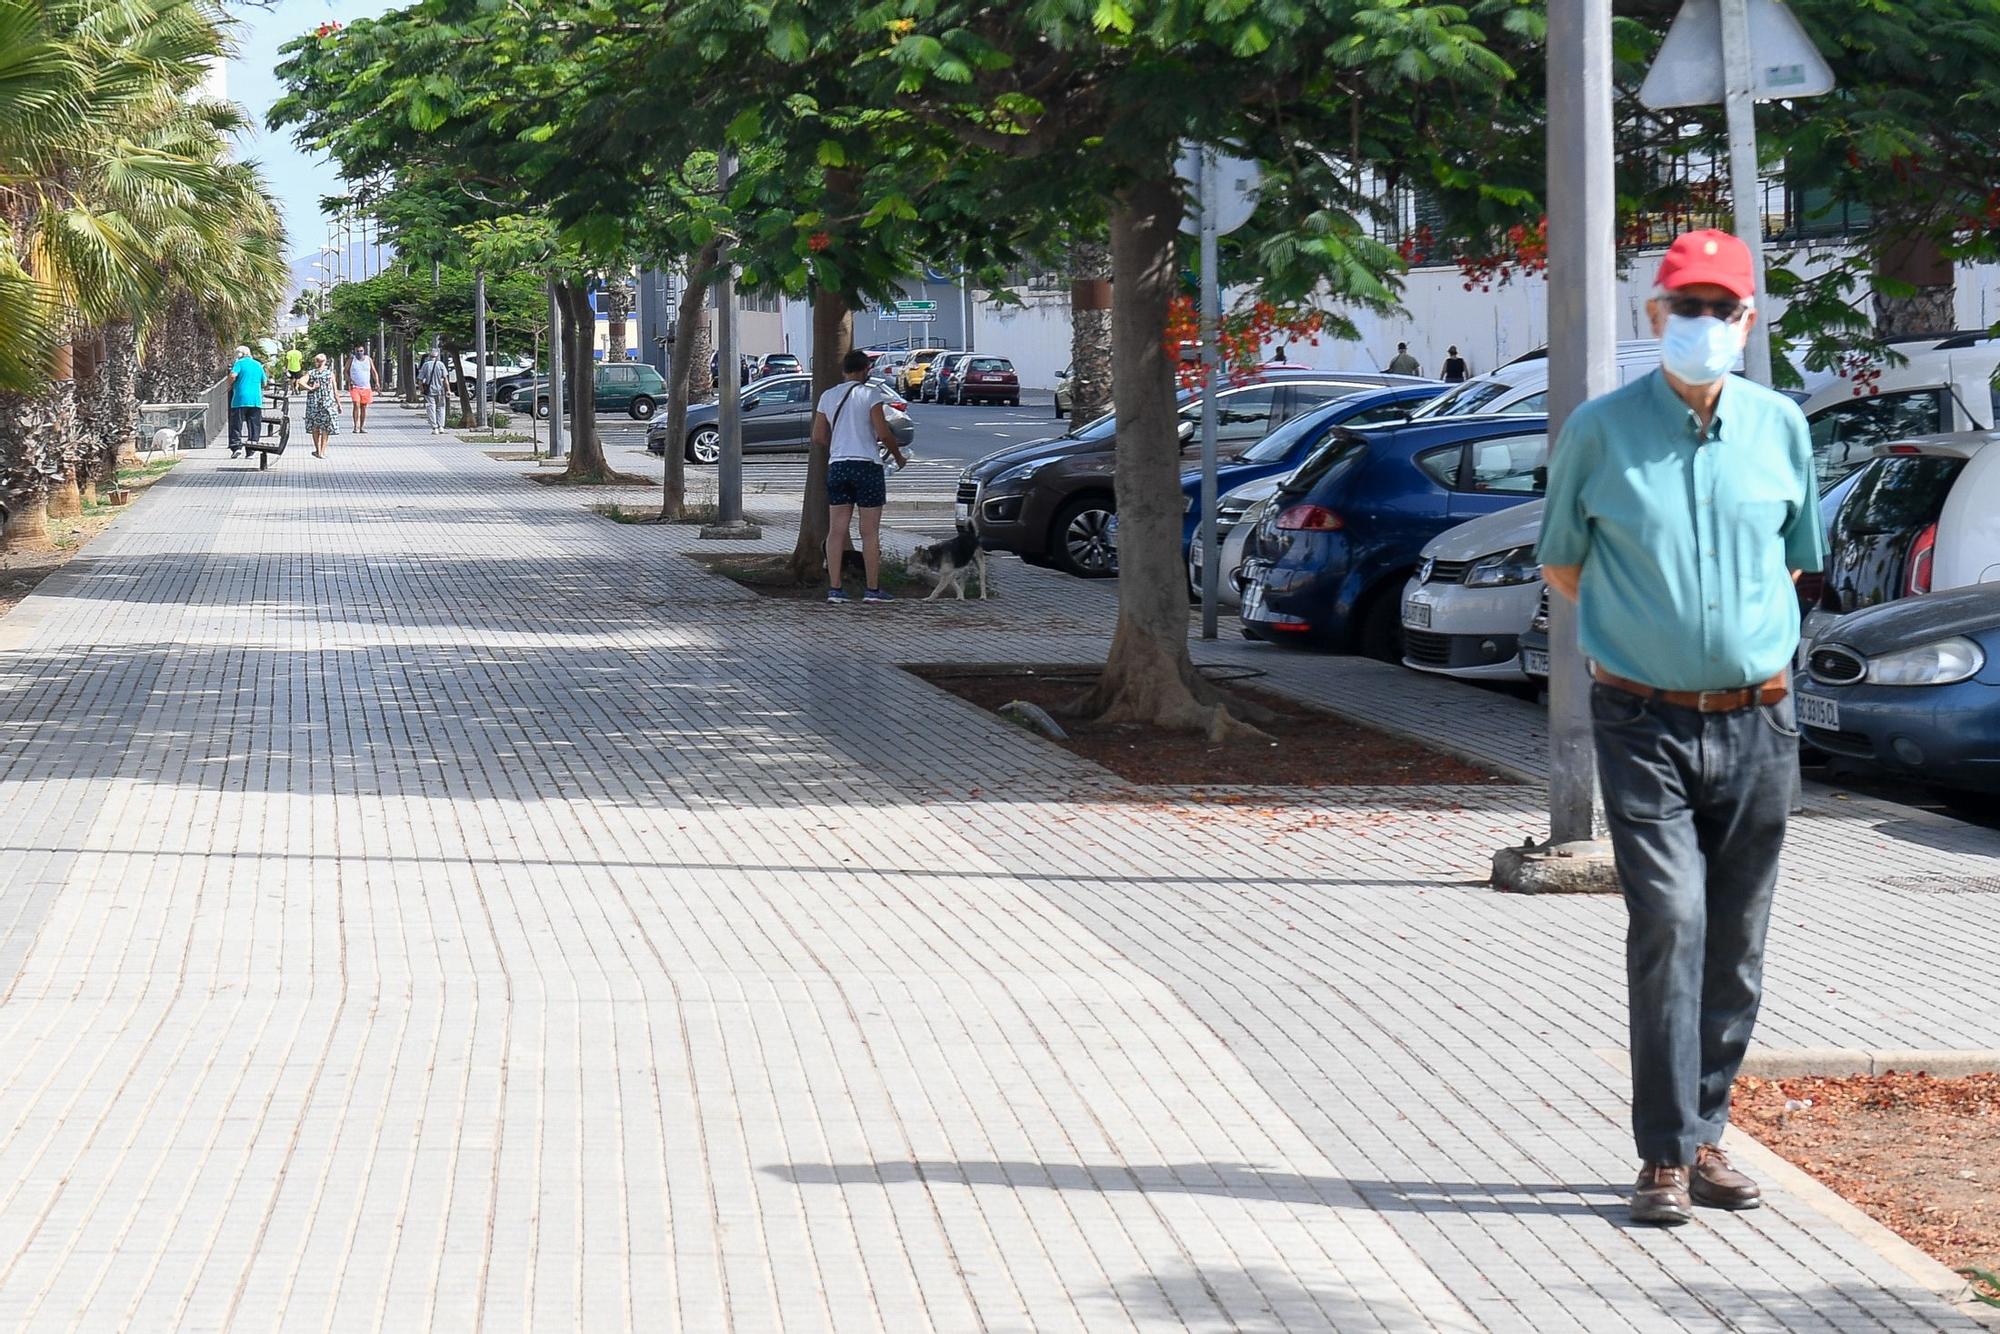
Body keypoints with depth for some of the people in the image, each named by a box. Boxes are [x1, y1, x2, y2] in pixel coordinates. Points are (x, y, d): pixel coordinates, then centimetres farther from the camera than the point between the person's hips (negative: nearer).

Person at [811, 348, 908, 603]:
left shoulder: (828, 396, 9)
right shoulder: (870, 393, -6)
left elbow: (818, 437, 11)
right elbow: (883, 433, -11)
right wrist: (898, 455, 5)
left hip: (837, 465, 4)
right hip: (867, 466, -4)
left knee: (836, 530, 5)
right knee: (870, 532, 0)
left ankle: (834, 588, 1)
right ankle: (873, 589, 1)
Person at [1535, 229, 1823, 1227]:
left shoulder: (1780, 428, 5)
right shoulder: (1601, 430, -3)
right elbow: (1559, 564, 10)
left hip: (1757, 722, 3)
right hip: (1645, 721, -3)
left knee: (1737, 944, 6)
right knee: (1669, 925, -12)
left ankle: (1705, 1134, 18)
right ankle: (1666, 1156, -8)